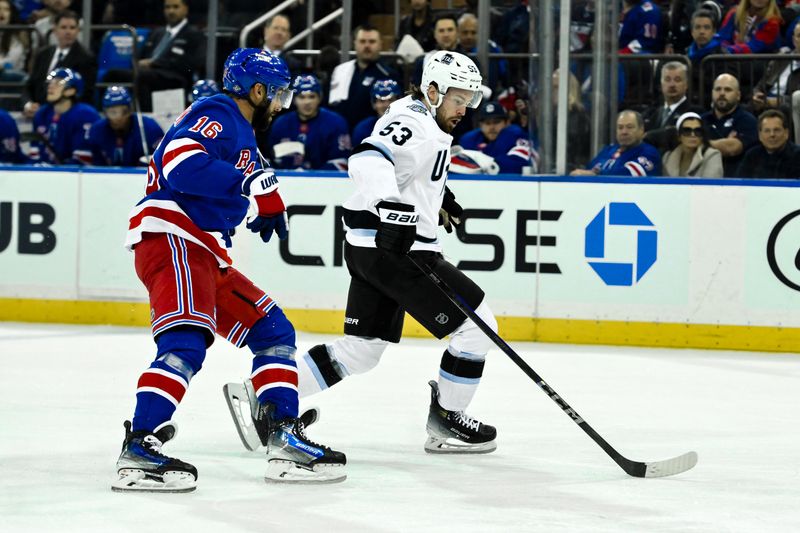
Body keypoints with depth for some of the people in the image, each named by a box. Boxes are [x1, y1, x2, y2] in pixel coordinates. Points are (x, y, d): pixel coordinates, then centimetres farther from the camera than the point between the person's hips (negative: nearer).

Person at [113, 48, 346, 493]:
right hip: (171, 239, -11)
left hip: (206, 255, 11)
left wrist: (267, 204, 21)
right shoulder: (217, 115, -7)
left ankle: (284, 439, 7)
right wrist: (252, 180, -24)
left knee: (273, 331, 10)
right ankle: (139, 448, -34)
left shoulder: (243, 135, 25)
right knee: (187, 343, -26)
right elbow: (181, 163, -24)